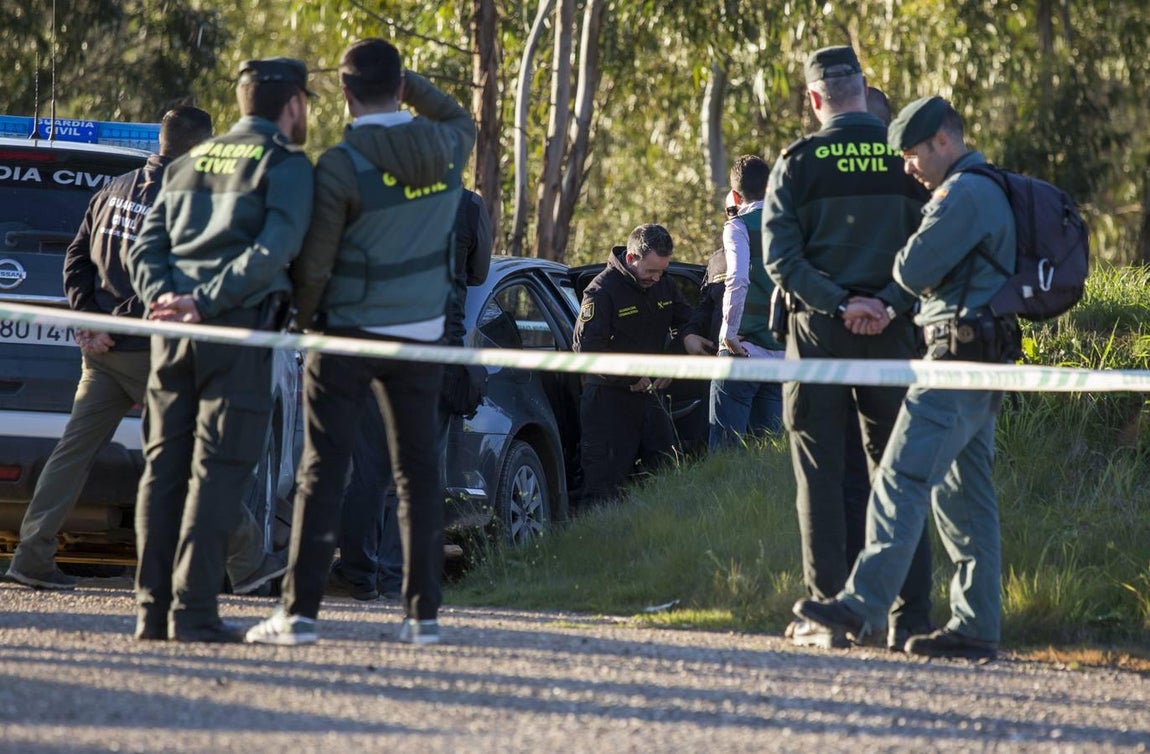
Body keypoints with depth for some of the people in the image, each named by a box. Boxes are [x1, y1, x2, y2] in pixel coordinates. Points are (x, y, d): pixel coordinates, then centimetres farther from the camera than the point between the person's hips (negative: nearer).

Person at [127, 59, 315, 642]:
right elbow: (274, 250, -16)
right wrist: (206, 301, -17)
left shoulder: (190, 163, 20)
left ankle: (153, 608, 5)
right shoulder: (285, 165, 0)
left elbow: (145, 246, 11)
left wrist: (162, 297, -4)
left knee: (164, 466, 8)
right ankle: (193, 610, -10)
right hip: (236, 333, -6)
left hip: (173, 331, 6)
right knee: (216, 471, -6)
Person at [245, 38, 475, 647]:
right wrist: (406, 81, 17)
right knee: (418, 471, 9)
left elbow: (313, 264, -13)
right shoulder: (445, 150, -1)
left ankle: (299, 612, -8)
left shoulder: (341, 167, -16)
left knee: (323, 470, -3)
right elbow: (460, 120, 27)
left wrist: (305, 318, 6)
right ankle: (424, 613, 8)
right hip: (421, 334, 4)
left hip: (349, 333, -4)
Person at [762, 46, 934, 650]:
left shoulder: (798, 162, -3)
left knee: (821, 474, 3)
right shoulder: (904, 157, 2)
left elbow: (780, 256, -10)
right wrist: (887, 302, -11)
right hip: (891, 330, 2)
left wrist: (838, 303, -12)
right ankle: (909, 616, 4)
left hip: (819, 328, -2)